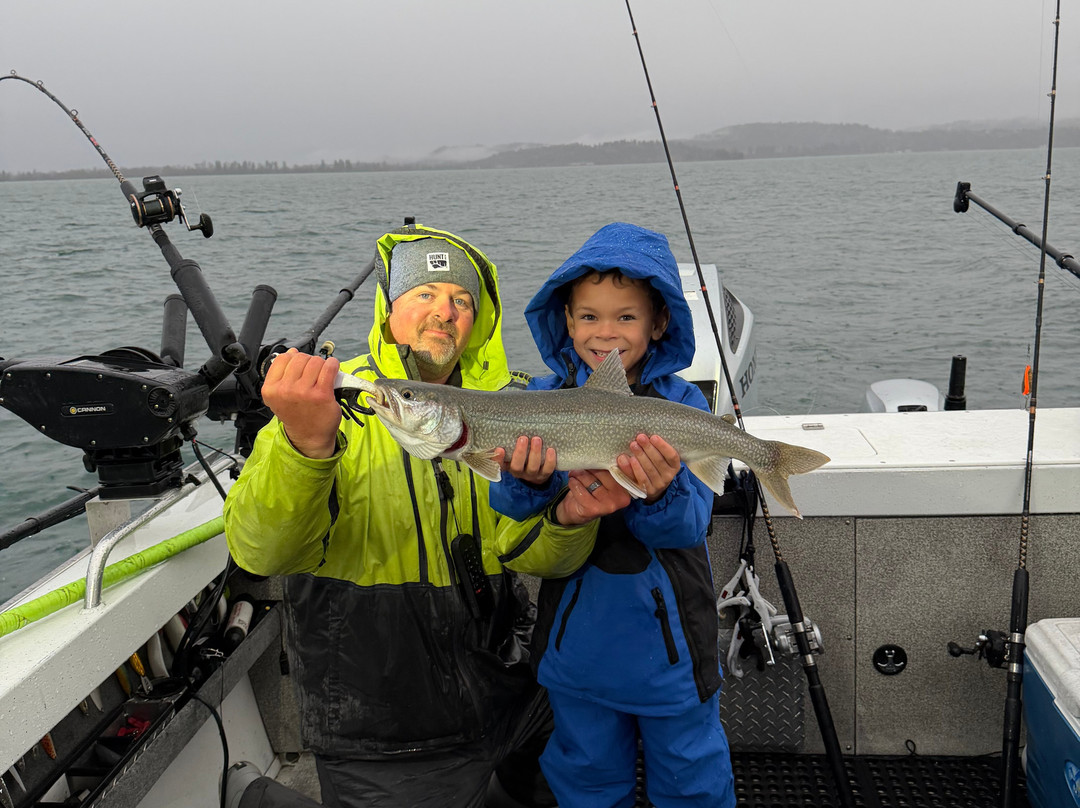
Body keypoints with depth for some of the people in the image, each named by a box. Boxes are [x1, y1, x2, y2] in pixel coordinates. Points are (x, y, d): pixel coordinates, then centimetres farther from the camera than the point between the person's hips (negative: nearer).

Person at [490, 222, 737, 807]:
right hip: (577, 642, 2)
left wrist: (658, 496, -41)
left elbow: (689, 527, -20)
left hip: (669, 643, -1)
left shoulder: (681, 405, -12)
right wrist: (530, 483, -35)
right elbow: (509, 514, -14)